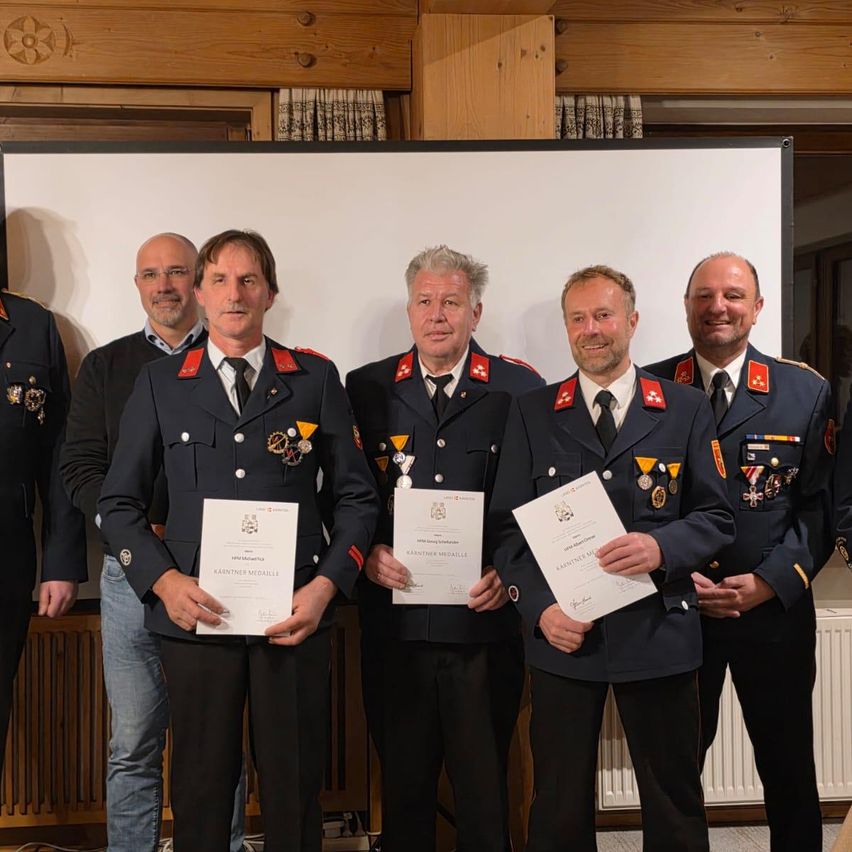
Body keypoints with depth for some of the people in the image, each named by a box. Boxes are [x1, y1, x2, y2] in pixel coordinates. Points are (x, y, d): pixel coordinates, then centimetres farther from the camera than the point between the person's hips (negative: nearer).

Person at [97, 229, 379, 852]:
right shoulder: (160, 383, 7)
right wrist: (164, 580, -7)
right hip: (195, 615, 1)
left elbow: (356, 495, 6)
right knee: (201, 785, 10)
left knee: (295, 789, 8)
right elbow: (119, 503, 8)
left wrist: (327, 584, -7)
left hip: (294, 617, 0)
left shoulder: (316, 378, 5)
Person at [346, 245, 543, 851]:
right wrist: (366, 552, -8)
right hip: (394, 623, 1)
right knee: (402, 785, 13)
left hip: (486, 620, -1)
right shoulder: (367, 388, 6)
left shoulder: (521, 388, 2)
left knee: (485, 790, 10)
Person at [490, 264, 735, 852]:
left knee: (675, 801, 12)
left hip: (659, 632, 0)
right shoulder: (532, 414, 5)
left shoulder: (687, 410, 4)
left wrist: (661, 547, -17)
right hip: (561, 631, 0)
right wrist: (540, 607, -11)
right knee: (560, 805, 10)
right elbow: (508, 526, 2)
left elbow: (717, 516, 3)